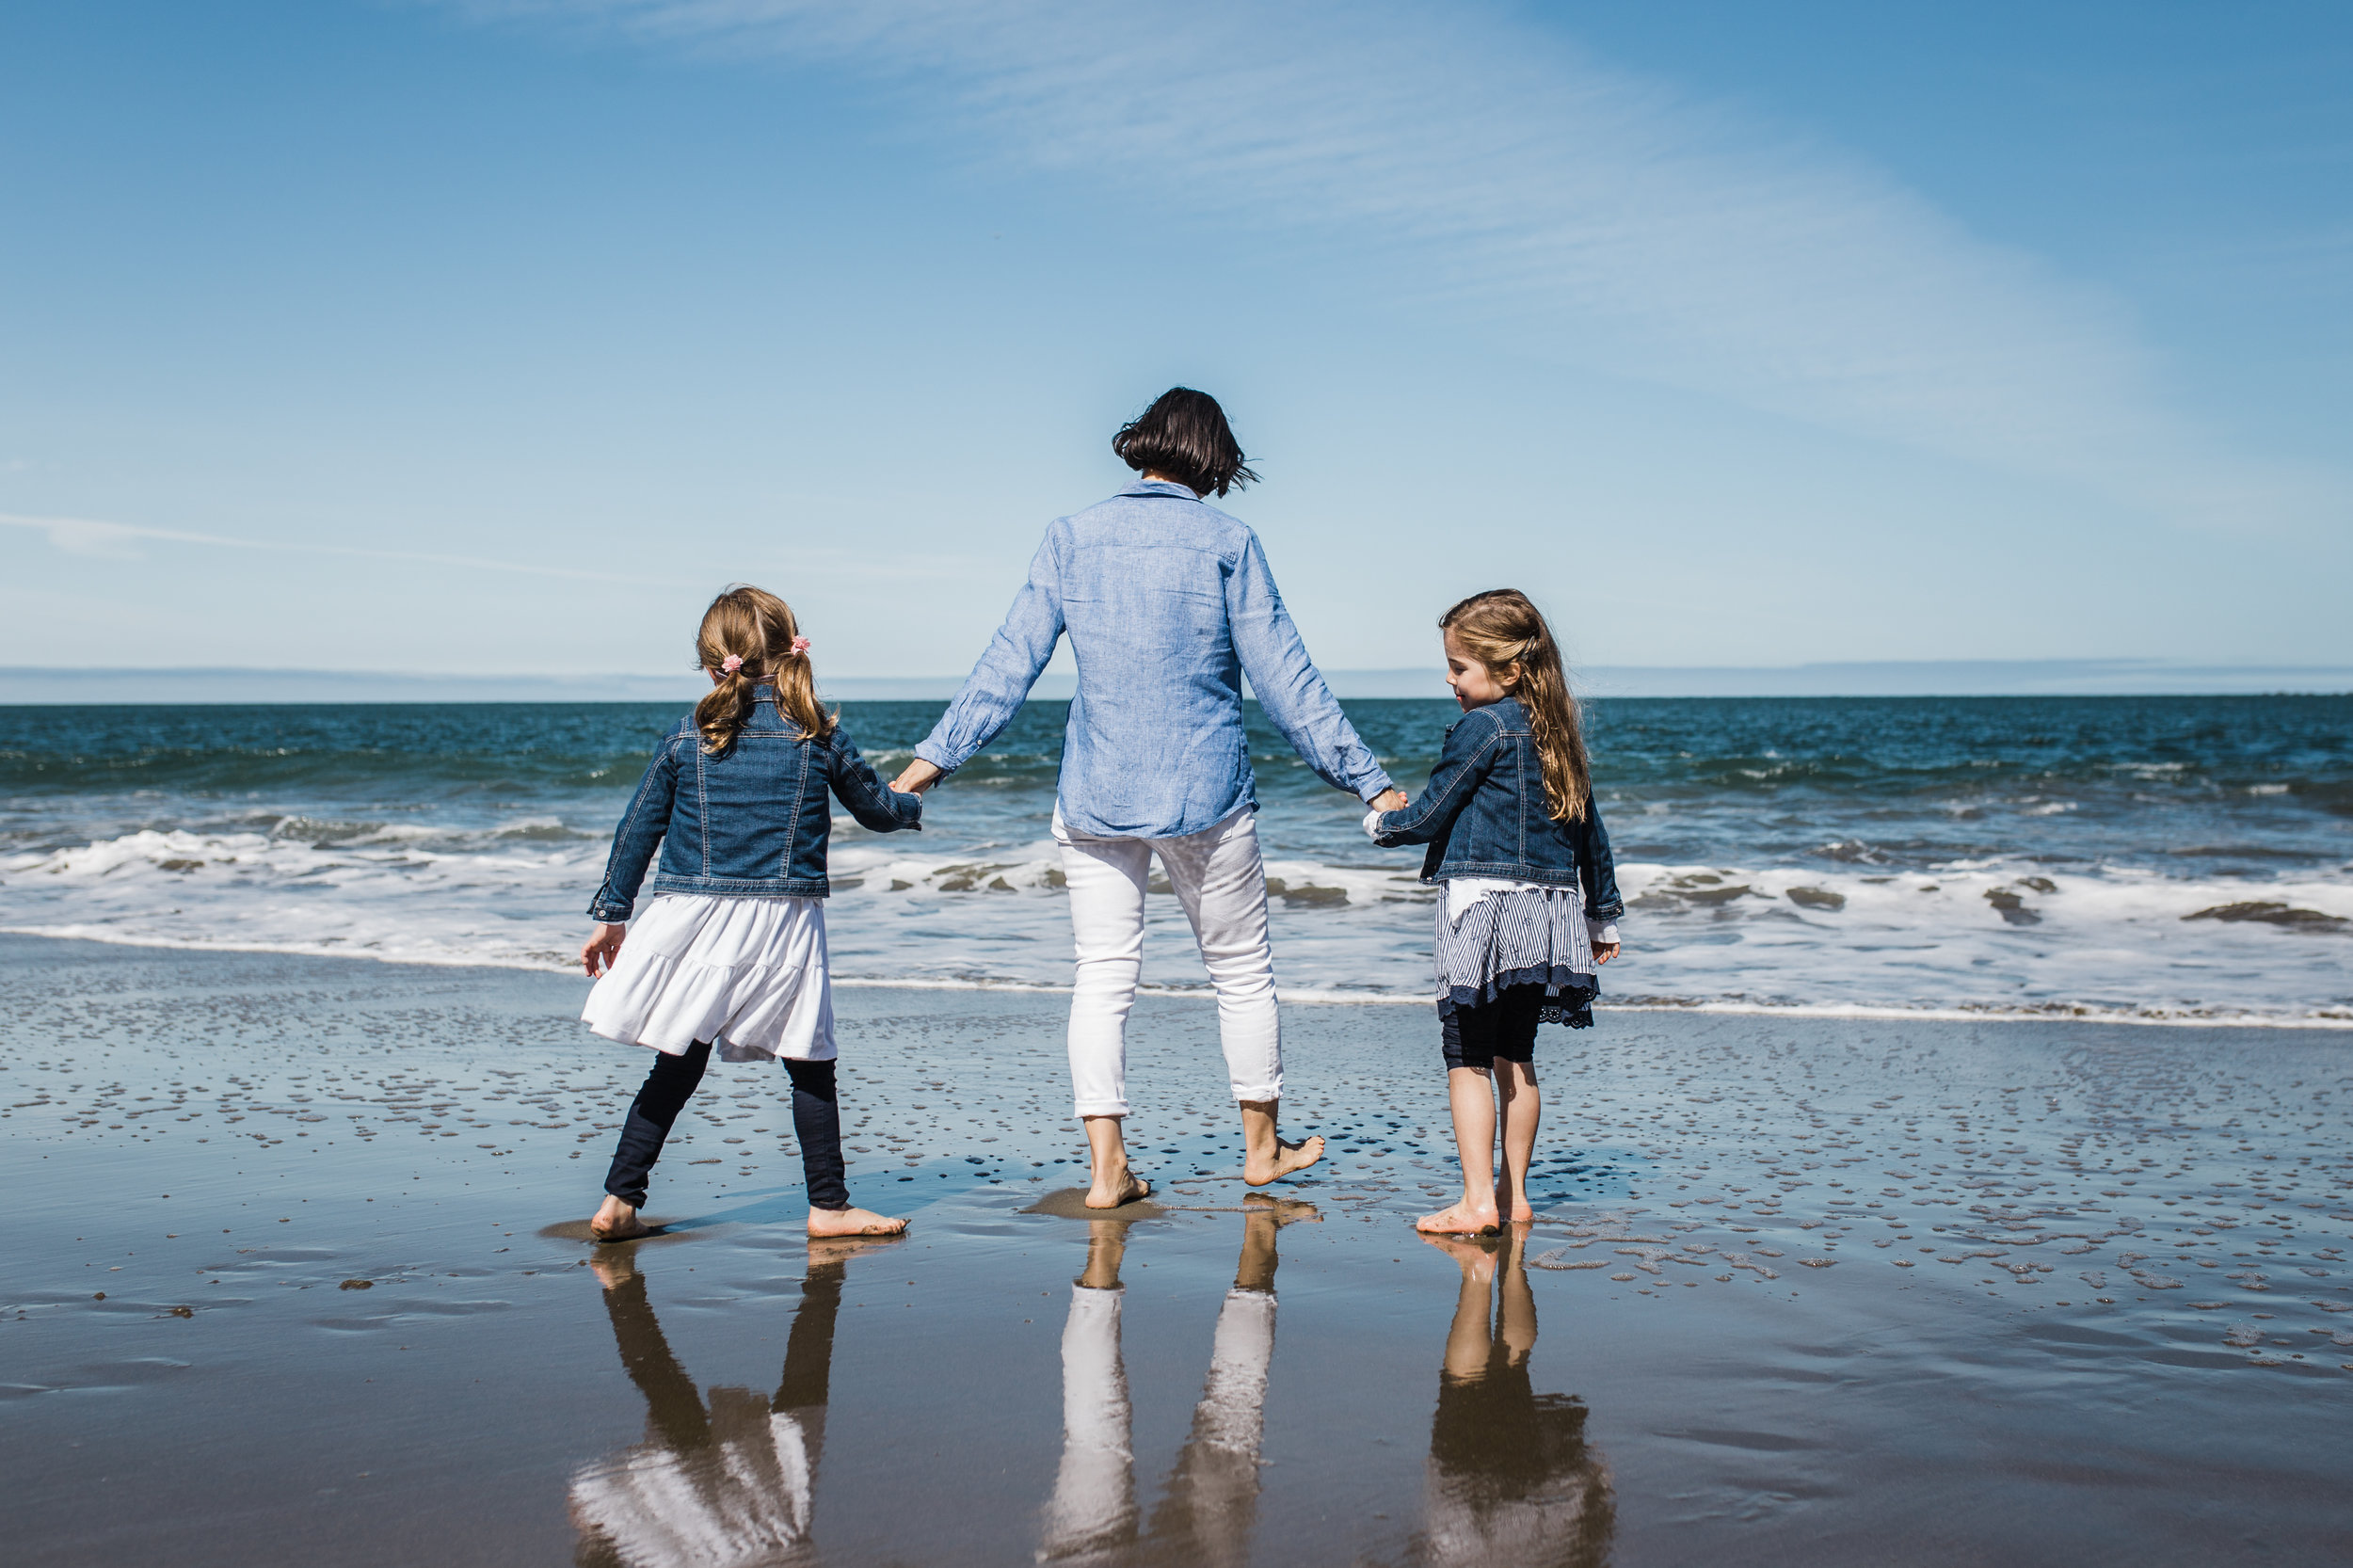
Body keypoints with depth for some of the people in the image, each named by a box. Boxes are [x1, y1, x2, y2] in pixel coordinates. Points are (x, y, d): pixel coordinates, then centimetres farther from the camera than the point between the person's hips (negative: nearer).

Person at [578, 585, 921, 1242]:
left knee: (677, 1065, 9)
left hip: (693, 915, 2)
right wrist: (912, 808, 37)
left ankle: (619, 1201, 8)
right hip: (784, 922, -2)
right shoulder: (821, 736, 1)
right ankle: (828, 1205, 13)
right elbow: (876, 808, 14)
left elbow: (637, 830, 8)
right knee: (810, 1067, 8)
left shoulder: (685, 739, 4)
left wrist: (611, 915, 16)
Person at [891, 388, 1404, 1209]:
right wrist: (1367, 780, 0)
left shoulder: (1072, 537, 2)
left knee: (1103, 976, 7)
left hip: (1095, 795, 2)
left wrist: (934, 756, 9)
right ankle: (1262, 1146, 27)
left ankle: (1107, 1166, 4)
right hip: (1206, 796, -2)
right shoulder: (1226, 543, -5)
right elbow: (1285, 679, -5)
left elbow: (1009, 663, 1)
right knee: (1242, 969, 14)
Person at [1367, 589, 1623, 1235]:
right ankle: (1514, 1194, 19)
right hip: (1548, 910, 8)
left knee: (1467, 1059, -4)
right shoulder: (1557, 733, 12)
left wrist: (1381, 823, 15)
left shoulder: (1482, 727, -11)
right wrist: (1603, 914, 26)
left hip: (1484, 903, -8)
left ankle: (1478, 1201, -7)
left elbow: (1429, 817, -6)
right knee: (1515, 1057, 14)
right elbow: (1590, 831, 18)